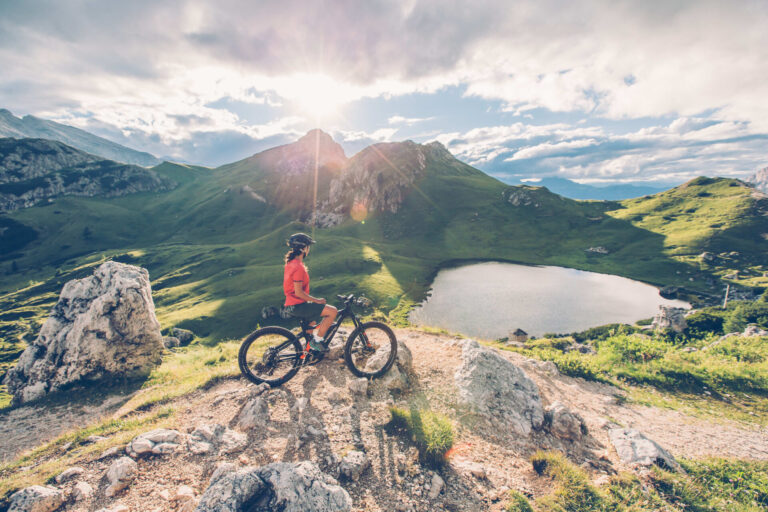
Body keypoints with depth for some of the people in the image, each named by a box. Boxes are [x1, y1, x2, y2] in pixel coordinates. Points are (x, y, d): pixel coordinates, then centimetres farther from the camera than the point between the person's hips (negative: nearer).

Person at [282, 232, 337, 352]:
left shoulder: (291, 262, 9)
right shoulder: (298, 267, -22)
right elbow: (298, 292, -23)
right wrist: (317, 300, -15)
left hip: (291, 305, 11)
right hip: (297, 306, -11)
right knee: (333, 311, -13)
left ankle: (310, 346, 45)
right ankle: (317, 341, -2)